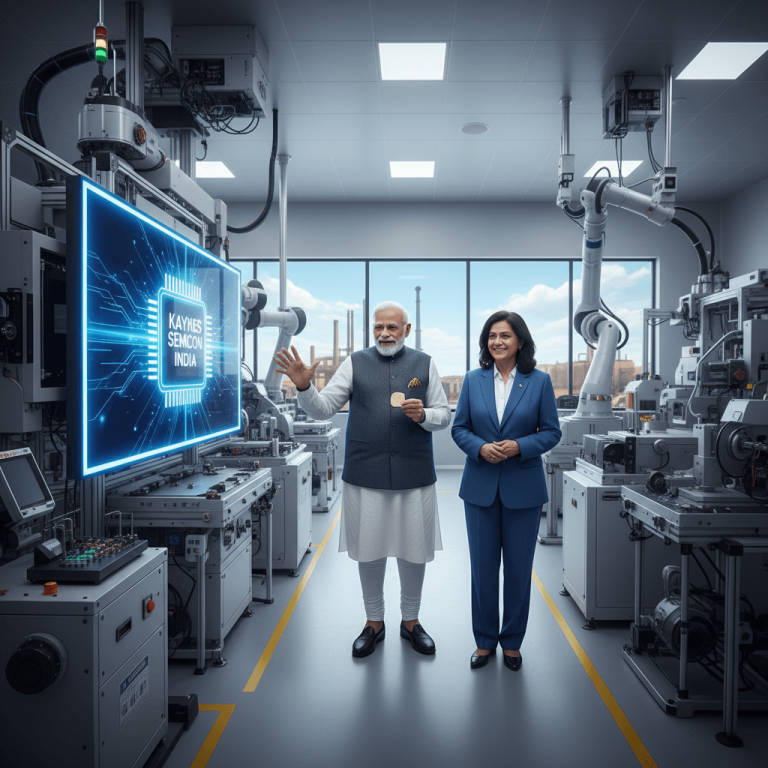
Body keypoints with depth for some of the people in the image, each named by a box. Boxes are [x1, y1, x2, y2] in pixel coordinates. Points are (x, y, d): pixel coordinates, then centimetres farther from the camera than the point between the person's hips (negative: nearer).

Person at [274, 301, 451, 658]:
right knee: (369, 551, 11)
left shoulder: (424, 363, 6)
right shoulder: (355, 363, 3)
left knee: (414, 551, 12)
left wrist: (423, 415, -12)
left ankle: (410, 621, 34)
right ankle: (374, 622, 32)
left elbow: (444, 414, 9)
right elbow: (323, 408, -2)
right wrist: (304, 387, -21)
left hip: (414, 475, 1)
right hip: (365, 476, 0)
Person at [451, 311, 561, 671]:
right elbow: (459, 428, 4)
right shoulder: (473, 380, 2)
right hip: (480, 487, 1)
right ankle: (485, 640, 28)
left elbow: (552, 431, -1)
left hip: (523, 488, -1)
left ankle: (512, 642, 29)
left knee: (519, 566, 10)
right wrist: (480, 448, -15)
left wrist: (519, 447, -17)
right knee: (482, 566, 10)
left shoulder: (539, 381, -2)